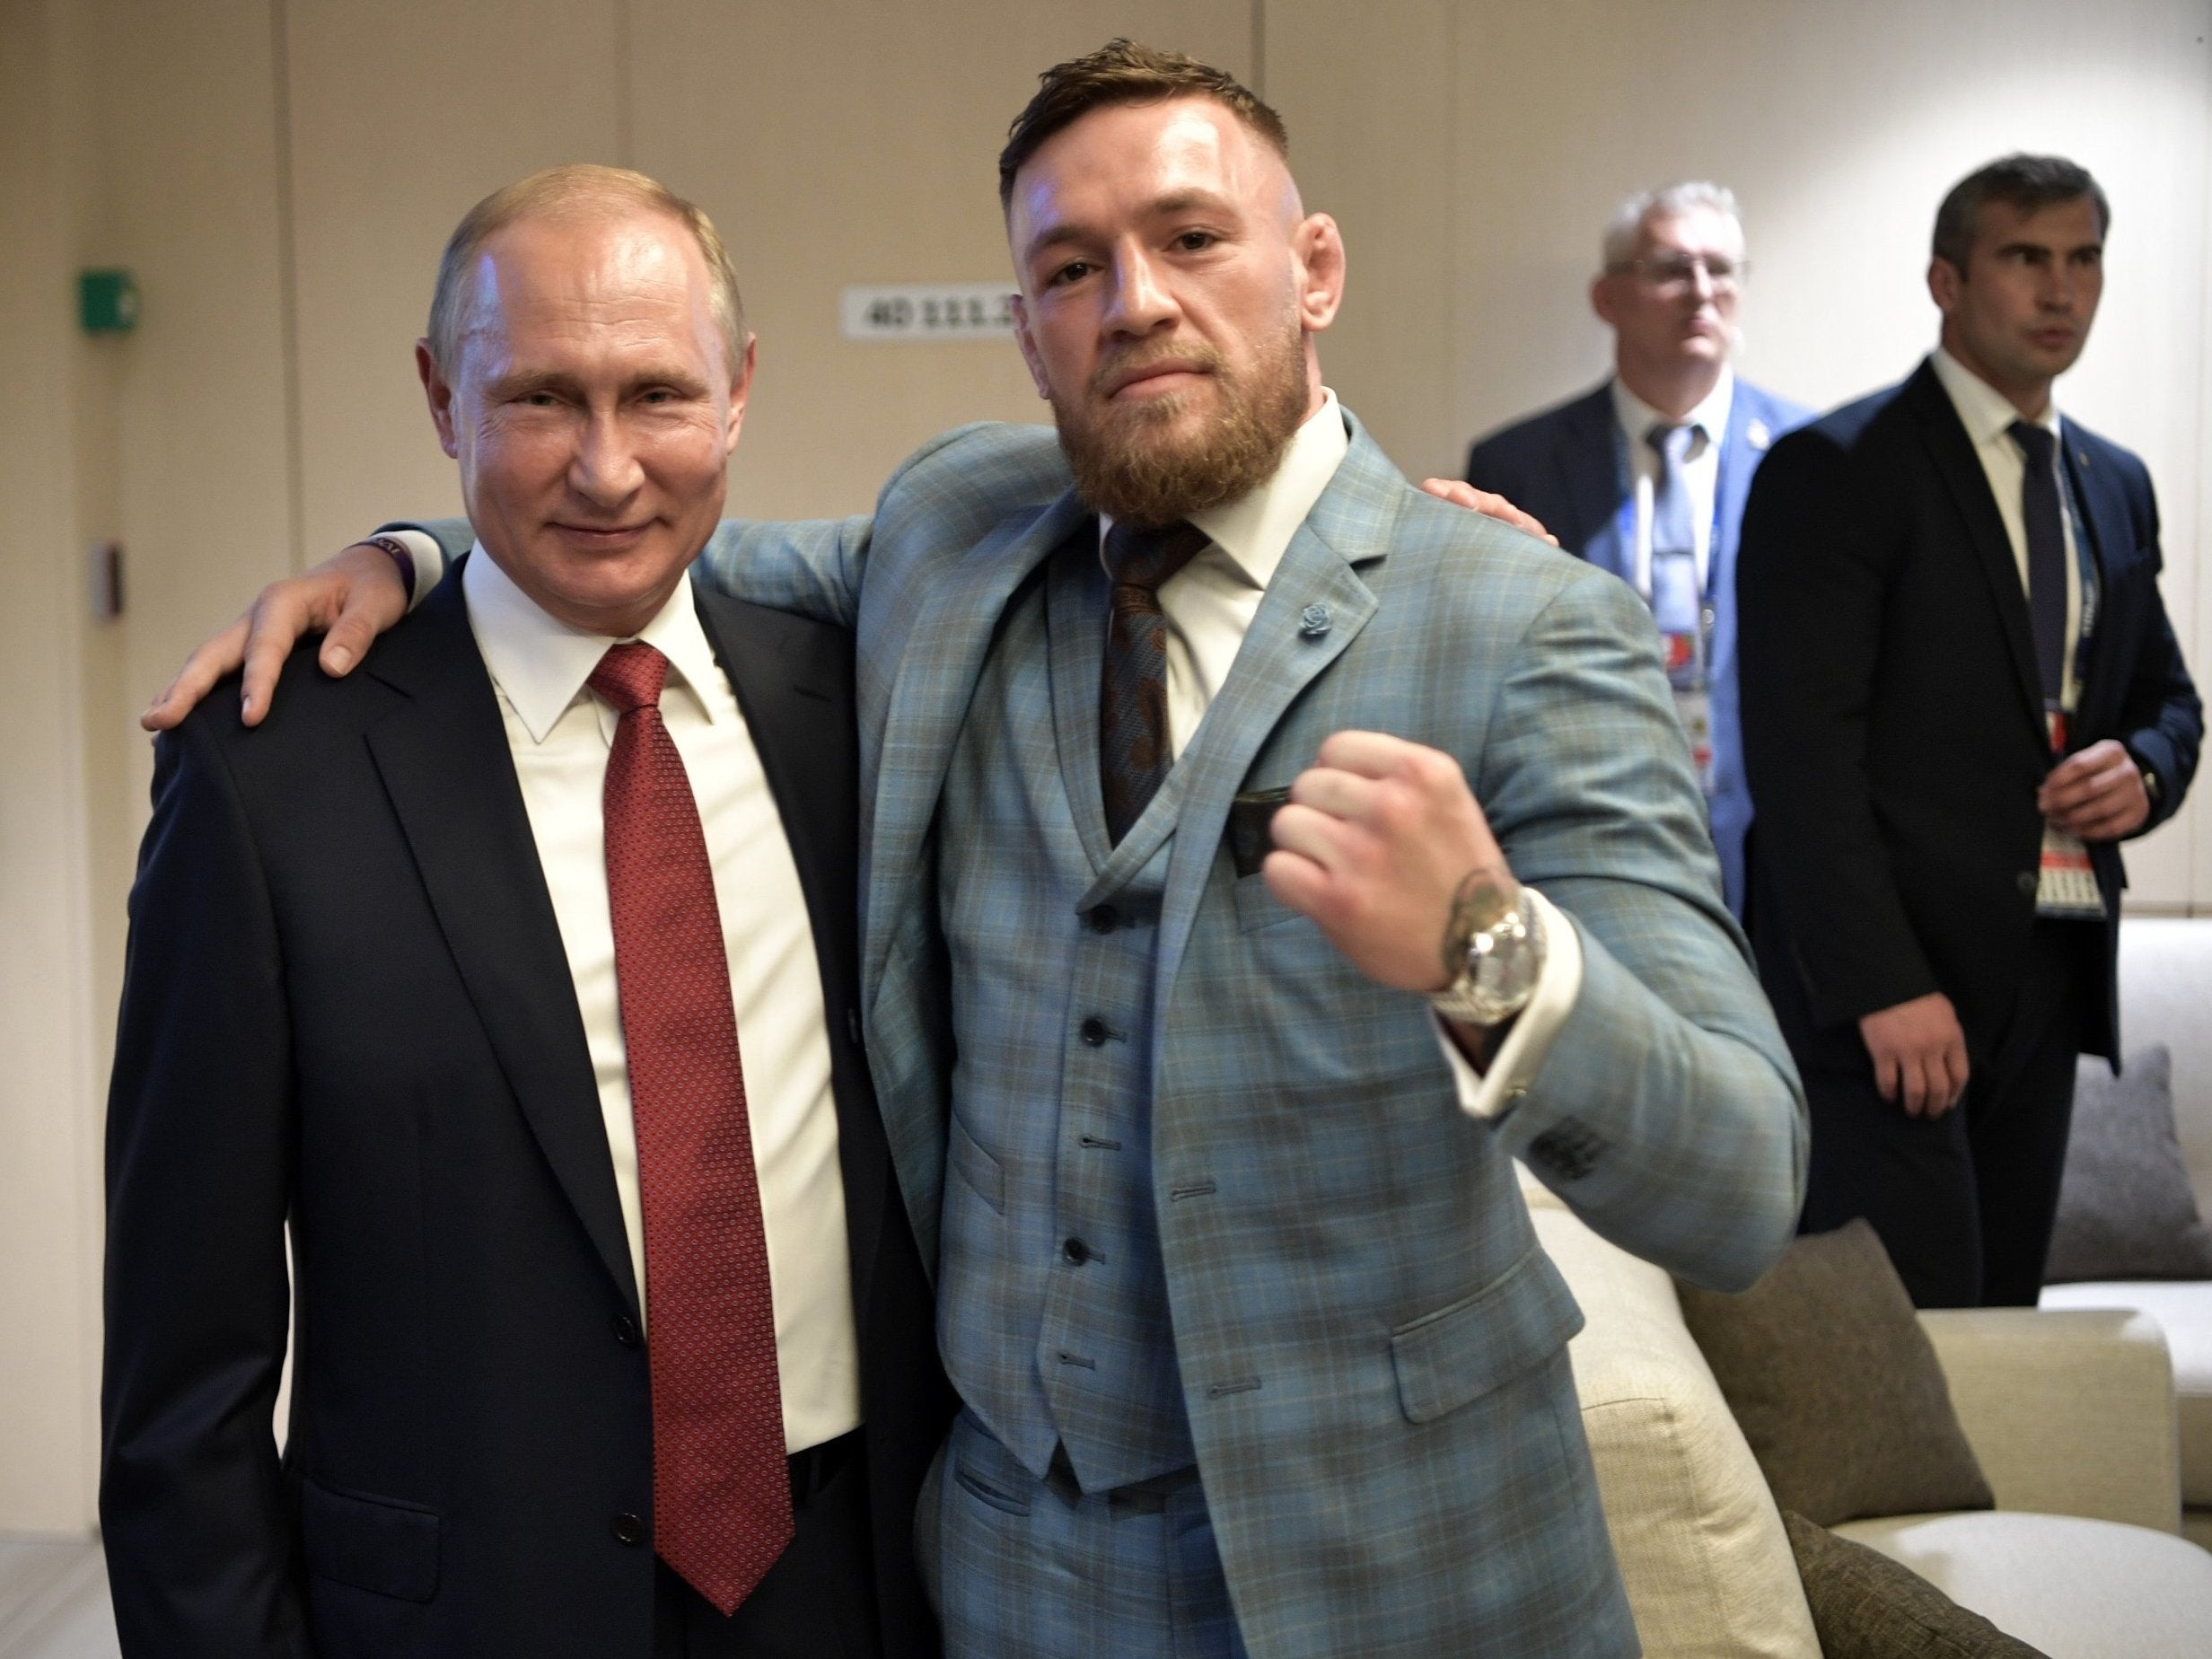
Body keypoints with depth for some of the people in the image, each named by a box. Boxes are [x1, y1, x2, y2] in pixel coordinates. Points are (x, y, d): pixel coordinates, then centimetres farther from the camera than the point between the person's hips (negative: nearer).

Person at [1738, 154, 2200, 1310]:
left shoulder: (2115, 486, 17)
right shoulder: (1836, 471, -6)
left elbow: (2166, 695, 26)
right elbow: (1801, 750, -13)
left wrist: (2143, 769, 1)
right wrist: (1884, 987, -20)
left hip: (2050, 979, 7)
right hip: (1883, 984, -7)